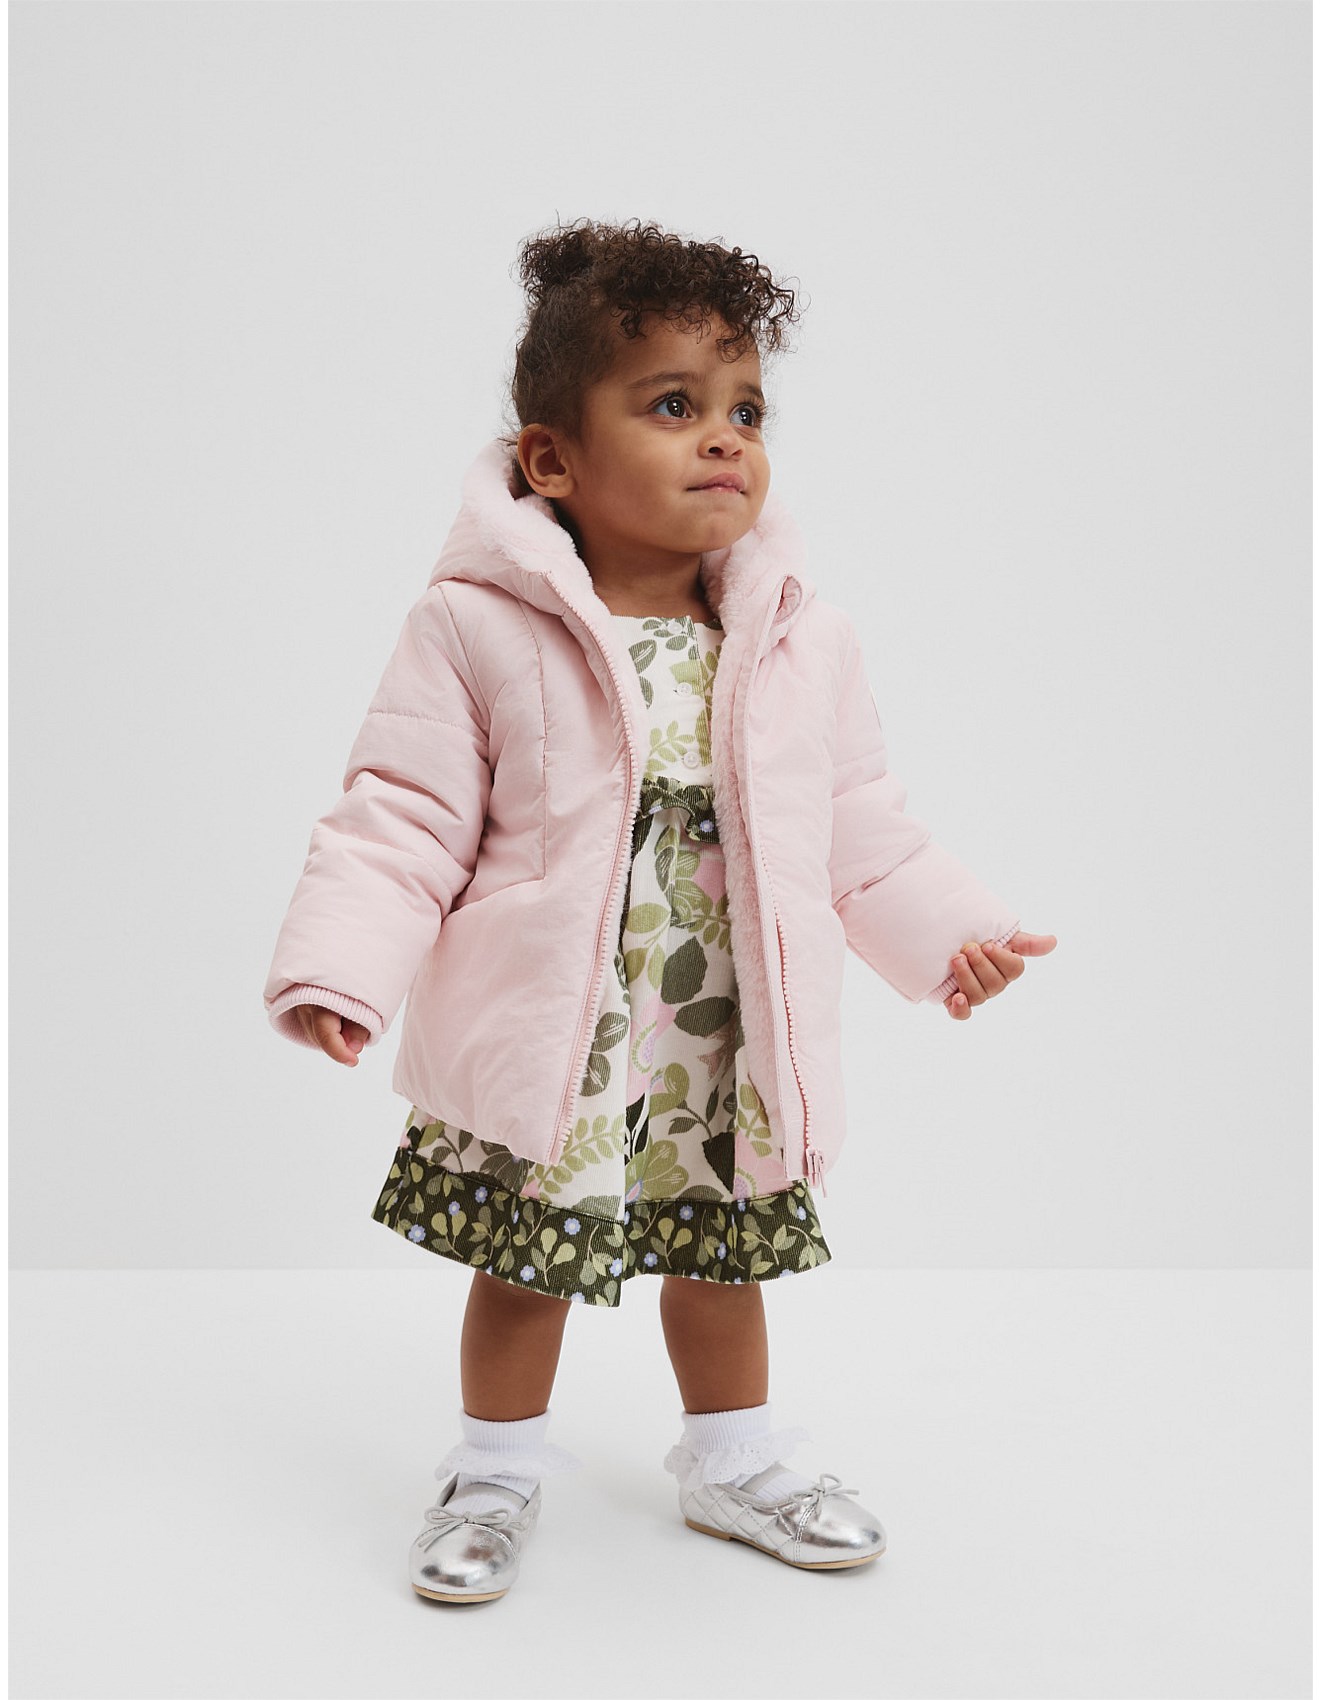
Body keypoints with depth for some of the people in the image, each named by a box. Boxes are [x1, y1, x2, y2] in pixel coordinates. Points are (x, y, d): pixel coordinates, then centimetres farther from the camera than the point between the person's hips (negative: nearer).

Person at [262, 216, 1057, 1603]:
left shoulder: (801, 643, 0)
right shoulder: (478, 629, -13)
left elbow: (860, 828, 9)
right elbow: (402, 816, -11)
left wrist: (948, 930, 3)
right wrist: (337, 967, -21)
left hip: (729, 1055, 4)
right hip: (546, 1046, -3)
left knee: (722, 1259, 19)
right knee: (526, 1263, 11)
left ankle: (735, 1466, 41)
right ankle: (498, 1473, 34)